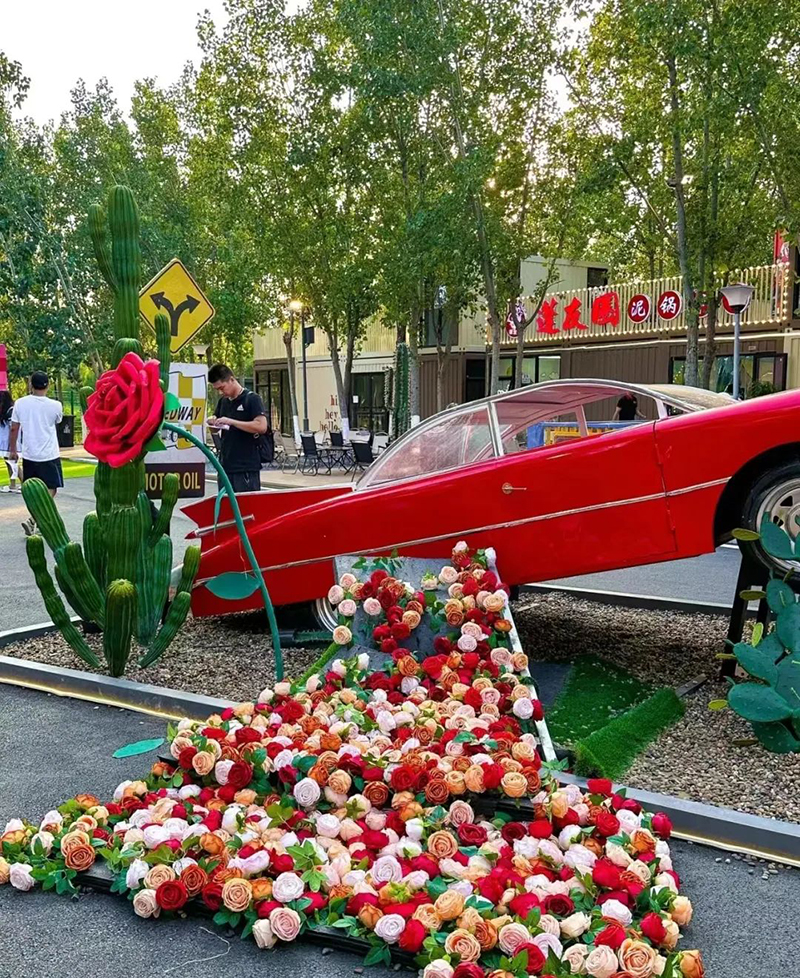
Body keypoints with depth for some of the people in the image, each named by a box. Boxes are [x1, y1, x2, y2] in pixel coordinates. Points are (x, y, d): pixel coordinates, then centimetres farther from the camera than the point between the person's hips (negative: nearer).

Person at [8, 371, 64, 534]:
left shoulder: (20, 403, -4)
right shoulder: (55, 405, -10)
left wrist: (12, 450, 12)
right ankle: (32, 520, -15)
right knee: (50, 490, 1)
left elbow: (14, 429, 1)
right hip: (49, 455, -4)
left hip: (29, 455, 4)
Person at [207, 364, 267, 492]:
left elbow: (262, 427, -19)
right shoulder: (223, 401, 14)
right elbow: (216, 428, 25)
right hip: (226, 465, 7)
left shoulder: (251, 399, -6)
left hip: (246, 468, -7)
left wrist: (231, 421, -20)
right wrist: (212, 422, 1)